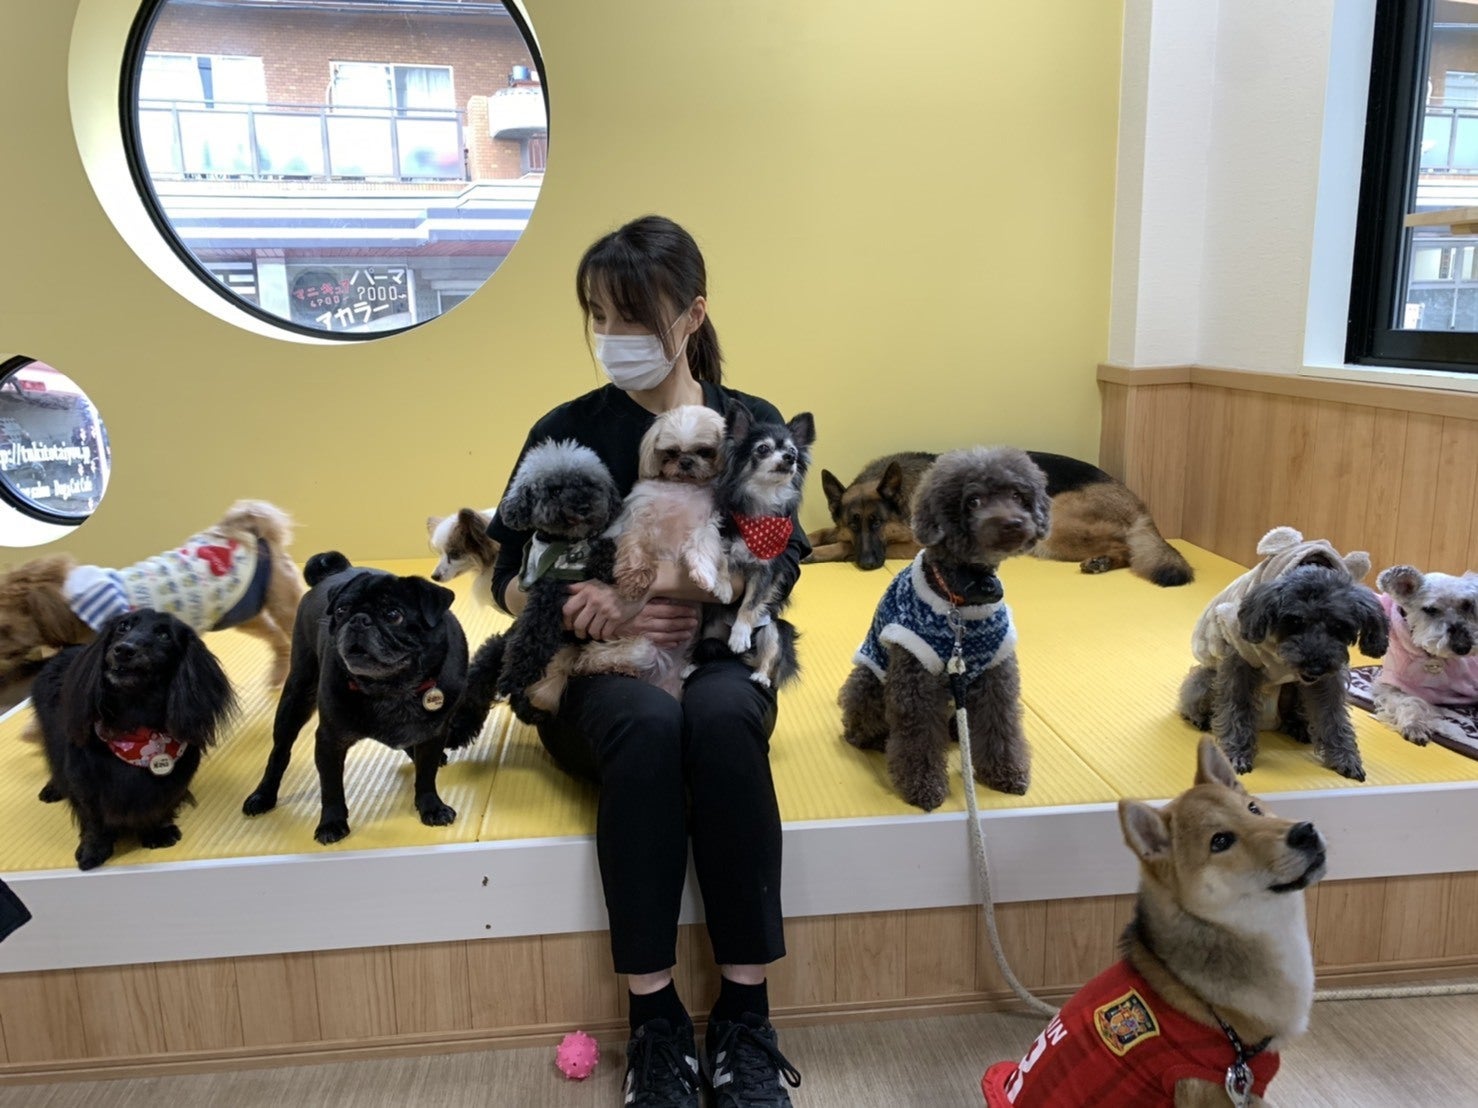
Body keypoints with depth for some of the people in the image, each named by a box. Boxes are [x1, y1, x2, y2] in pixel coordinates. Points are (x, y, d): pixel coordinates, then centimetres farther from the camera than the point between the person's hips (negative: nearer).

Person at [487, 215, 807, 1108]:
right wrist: (607, 615, -19)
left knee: (722, 717, -35)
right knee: (648, 724, -35)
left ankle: (746, 1018, -23)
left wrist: (650, 587, -23)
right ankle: (657, 1022, -22)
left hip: (719, 656, 1)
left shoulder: (752, 424, 4)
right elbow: (511, 578, 1)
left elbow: (778, 566, -8)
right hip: (600, 673, 0)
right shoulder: (566, 432, 2)